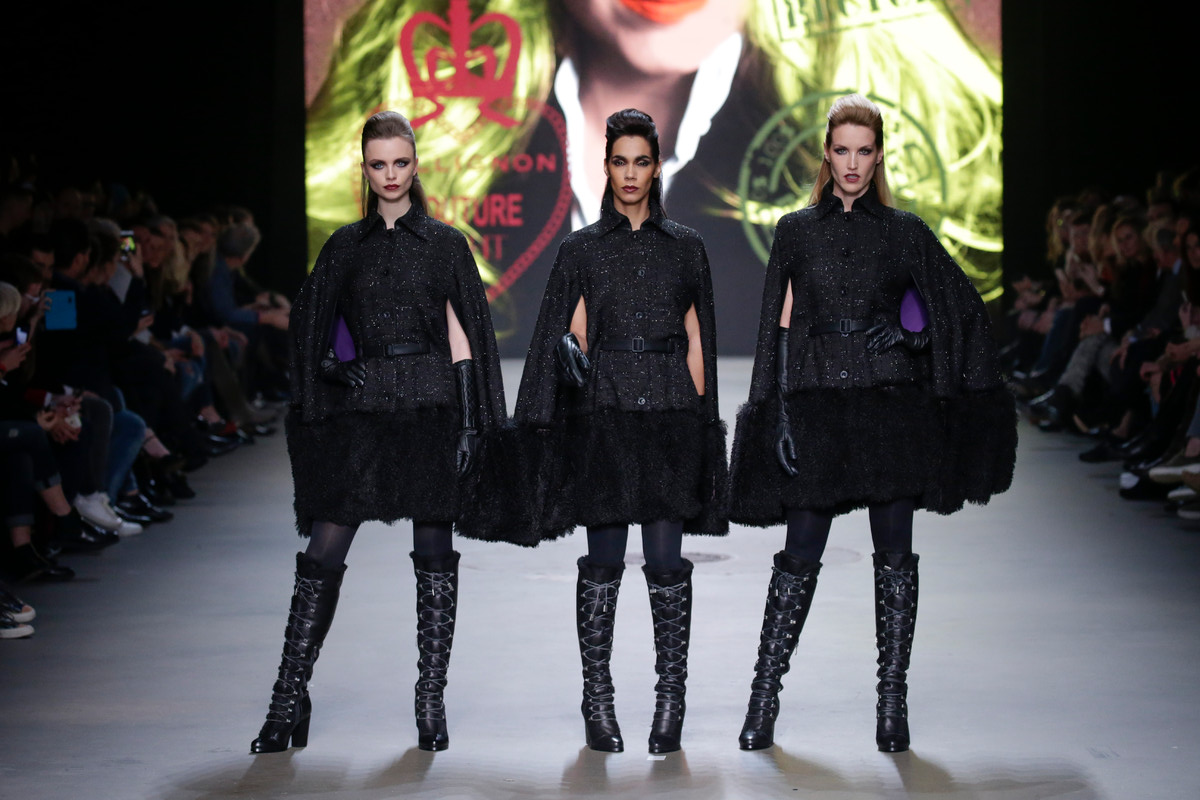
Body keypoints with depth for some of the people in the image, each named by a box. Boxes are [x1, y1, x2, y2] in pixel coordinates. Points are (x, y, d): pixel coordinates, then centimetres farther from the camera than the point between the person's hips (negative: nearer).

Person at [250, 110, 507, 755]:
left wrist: (471, 422, -4)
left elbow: (461, 335, 3)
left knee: (434, 554, 0)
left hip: (430, 407, -1)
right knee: (323, 552, -4)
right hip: (360, 409, 2)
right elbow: (311, 330, 16)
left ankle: (431, 702, 8)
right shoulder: (345, 246, 11)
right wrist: (332, 366, -5)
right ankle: (290, 698, 3)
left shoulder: (445, 243, 6)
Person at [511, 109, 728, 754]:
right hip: (603, 412, 0)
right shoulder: (581, 249, 7)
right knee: (603, 560, 0)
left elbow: (695, 340, 10)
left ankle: (671, 700, 3)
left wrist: (698, 417, 5)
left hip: (670, 413, 0)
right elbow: (572, 336, 6)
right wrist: (570, 353, -15)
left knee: (666, 560, -4)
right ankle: (597, 700, 7)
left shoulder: (684, 246, 10)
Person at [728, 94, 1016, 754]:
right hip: (818, 406, 0)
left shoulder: (904, 232, 5)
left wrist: (912, 336, -9)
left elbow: (965, 309, 9)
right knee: (802, 550, -1)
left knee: (895, 551, 1)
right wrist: (780, 413, -3)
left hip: (893, 406, 0)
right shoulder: (796, 230, 7)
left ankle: (892, 700, 7)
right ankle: (764, 694, 7)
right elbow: (782, 327, 5)